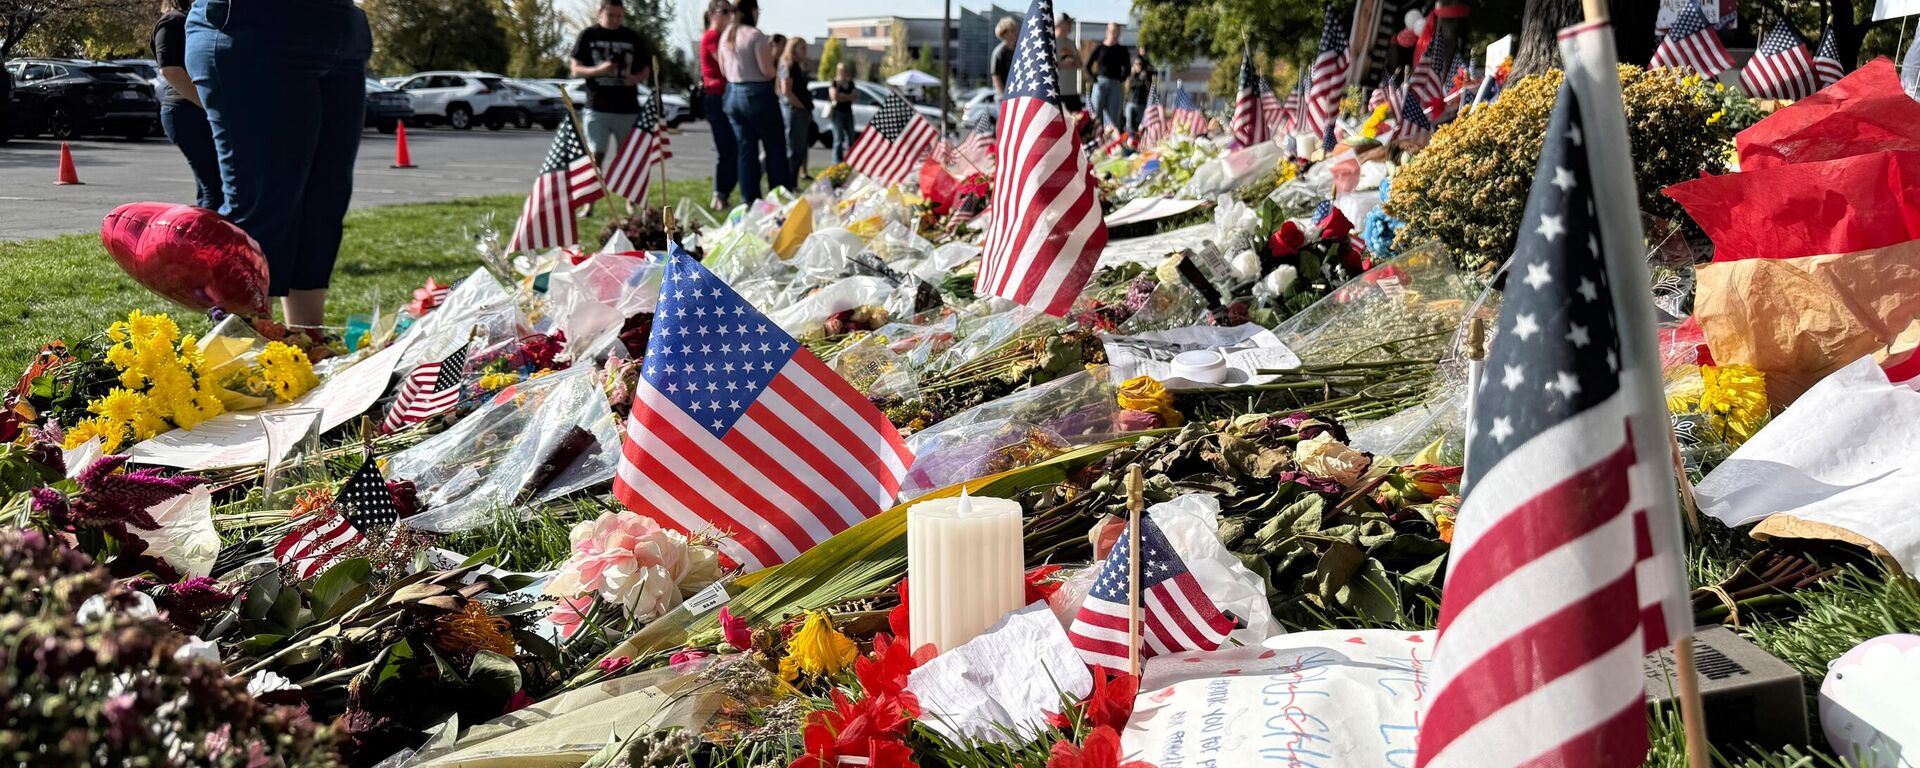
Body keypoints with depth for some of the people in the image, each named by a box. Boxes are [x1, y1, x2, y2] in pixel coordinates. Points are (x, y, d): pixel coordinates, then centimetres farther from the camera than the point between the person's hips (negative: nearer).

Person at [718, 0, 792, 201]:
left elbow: (724, 70, 15)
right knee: (775, 148, 2)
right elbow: (768, 72, -16)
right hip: (758, 94, -7)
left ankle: (749, 200, 7)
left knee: (746, 150, 9)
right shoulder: (755, 35, -13)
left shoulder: (726, 36, 8)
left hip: (733, 94, 7)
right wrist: (771, 56, 3)